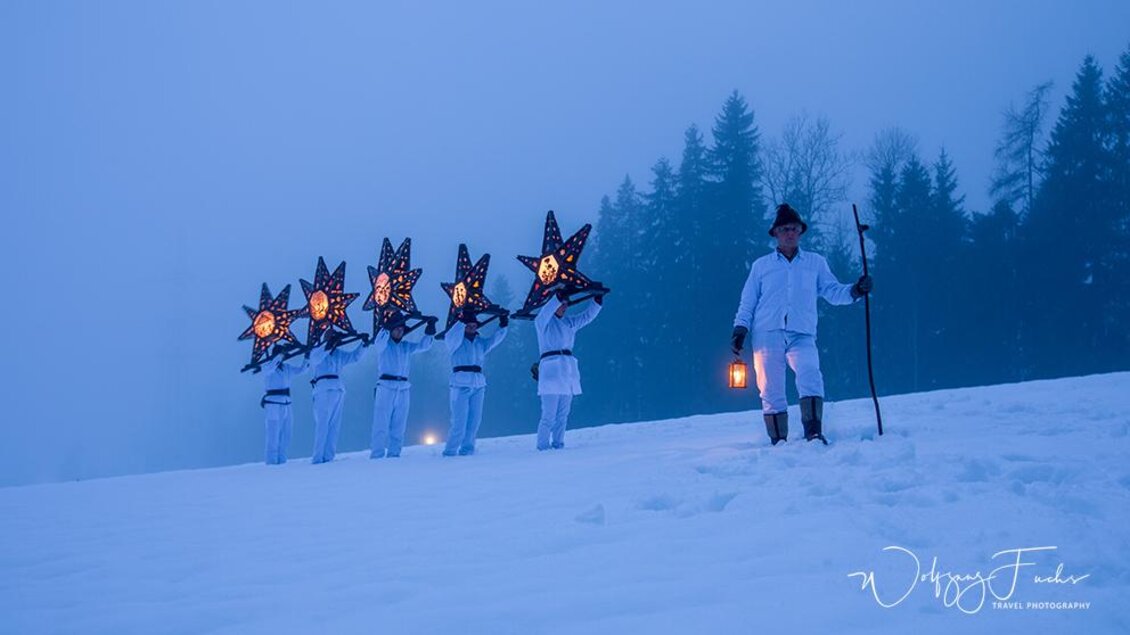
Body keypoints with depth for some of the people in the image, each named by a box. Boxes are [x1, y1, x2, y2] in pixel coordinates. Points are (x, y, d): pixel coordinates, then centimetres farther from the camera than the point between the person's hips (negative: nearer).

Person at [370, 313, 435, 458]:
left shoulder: (407, 347, 16)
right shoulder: (383, 344, 3)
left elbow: (423, 345, 7)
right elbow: (379, 341, -18)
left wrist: (430, 331, -8)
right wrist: (387, 327, -33)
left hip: (403, 389, 5)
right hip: (386, 386, -5)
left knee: (398, 426, 5)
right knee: (381, 424, -9)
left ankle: (394, 454, 9)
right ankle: (376, 455, -10)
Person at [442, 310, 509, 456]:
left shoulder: (480, 342, 18)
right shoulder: (455, 341, 3)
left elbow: (495, 339, 8)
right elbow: (452, 336, -18)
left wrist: (503, 326, -7)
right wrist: (462, 320, -30)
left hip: (478, 385, 5)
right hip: (461, 384, -5)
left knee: (474, 420, 4)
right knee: (459, 421, -10)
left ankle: (466, 449, 13)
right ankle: (450, 452, -3)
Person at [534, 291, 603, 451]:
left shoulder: (569, 322, 18)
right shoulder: (542, 322, -1)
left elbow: (588, 316, 17)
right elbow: (545, 313, -22)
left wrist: (598, 300, 2)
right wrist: (558, 297, -36)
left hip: (567, 370, 7)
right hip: (551, 370, -7)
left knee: (563, 414, 7)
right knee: (549, 415, -10)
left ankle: (558, 444, 12)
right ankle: (543, 447, -7)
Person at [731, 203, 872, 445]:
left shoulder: (815, 262, 19)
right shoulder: (762, 265, 18)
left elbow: (832, 292, 13)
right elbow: (747, 303, 17)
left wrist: (854, 291, -6)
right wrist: (740, 329, 4)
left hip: (802, 336, 0)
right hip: (767, 335, 1)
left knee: (810, 376, -25)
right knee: (771, 391, -4)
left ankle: (813, 433, -28)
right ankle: (778, 441, 2)